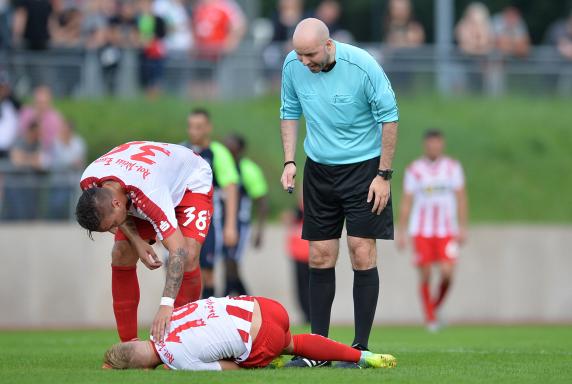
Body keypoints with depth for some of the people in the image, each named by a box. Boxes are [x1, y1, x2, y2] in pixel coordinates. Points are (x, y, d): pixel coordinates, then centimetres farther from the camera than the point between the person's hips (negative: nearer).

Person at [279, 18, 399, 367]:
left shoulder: (363, 66, -19)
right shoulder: (293, 66, -7)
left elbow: (389, 117, -11)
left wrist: (384, 175, -11)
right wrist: (289, 161, 1)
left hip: (363, 167, -4)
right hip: (319, 169, 4)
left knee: (363, 255, -8)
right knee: (321, 258, 3)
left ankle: (361, 348, -3)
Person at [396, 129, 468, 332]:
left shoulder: (453, 167, 6)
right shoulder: (414, 170, 4)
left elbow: (460, 198, 7)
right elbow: (406, 202, 5)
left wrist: (462, 227, 0)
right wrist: (401, 232, 1)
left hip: (446, 230, 0)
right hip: (421, 230, 0)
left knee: (447, 272, -12)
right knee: (425, 275, -3)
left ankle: (437, 304, 15)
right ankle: (429, 318, 8)